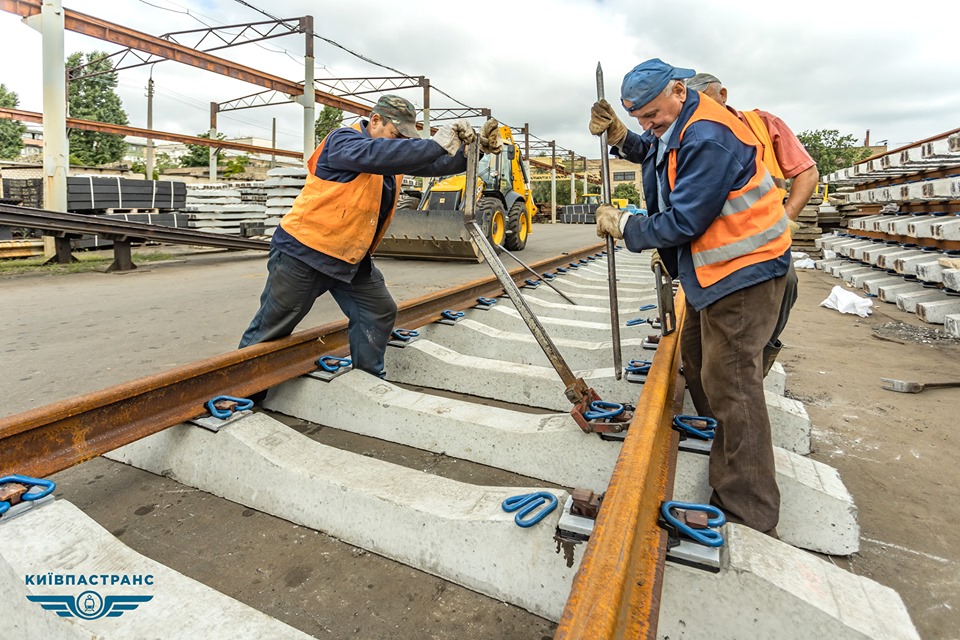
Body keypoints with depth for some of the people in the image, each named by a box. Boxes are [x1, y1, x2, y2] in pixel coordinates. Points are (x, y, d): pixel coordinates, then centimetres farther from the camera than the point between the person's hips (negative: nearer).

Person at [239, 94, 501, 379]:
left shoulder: (393, 152, 8)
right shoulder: (343, 140, -15)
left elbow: (434, 163, 2)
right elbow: (375, 155, -36)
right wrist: (435, 144, -38)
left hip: (352, 258, 8)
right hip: (305, 251, -7)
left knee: (380, 313, 5)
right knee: (271, 327, 3)